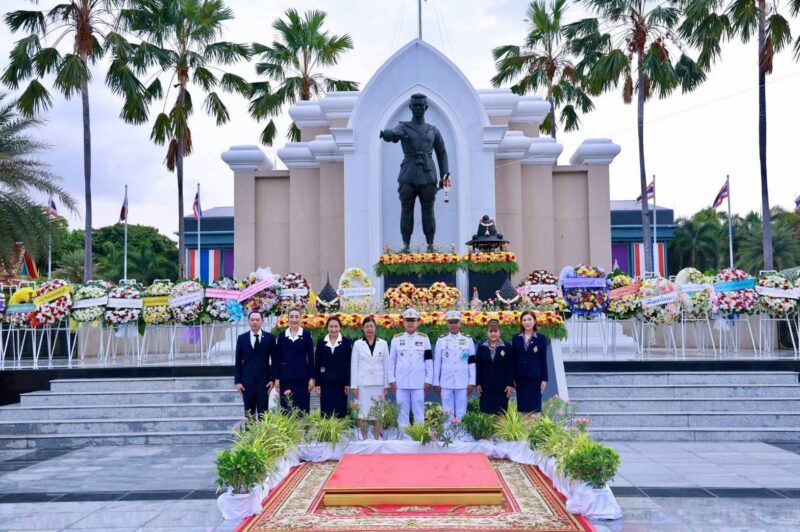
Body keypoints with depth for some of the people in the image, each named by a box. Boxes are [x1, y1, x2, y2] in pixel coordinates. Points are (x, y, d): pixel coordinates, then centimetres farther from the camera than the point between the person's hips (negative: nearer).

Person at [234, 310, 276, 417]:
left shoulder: (269, 337, 2)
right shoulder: (242, 338, 6)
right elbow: (238, 362, 6)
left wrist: (273, 379, -3)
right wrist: (237, 381, 0)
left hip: (264, 381, -1)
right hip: (247, 381, 1)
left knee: (263, 413, 1)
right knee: (249, 413, 6)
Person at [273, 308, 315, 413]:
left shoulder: (306, 334, 1)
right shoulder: (282, 335, 6)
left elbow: (311, 357, 1)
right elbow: (278, 358, 7)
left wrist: (311, 377, -4)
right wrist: (277, 378, 3)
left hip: (302, 377, -1)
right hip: (285, 377, 2)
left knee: (302, 408, 2)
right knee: (286, 408, 4)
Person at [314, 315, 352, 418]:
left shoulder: (346, 342, 1)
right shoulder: (321, 342, 5)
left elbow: (348, 364, 0)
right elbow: (317, 364, 5)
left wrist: (348, 383, -4)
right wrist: (317, 383, 0)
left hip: (340, 382, -1)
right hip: (325, 382, 1)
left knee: (340, 411, 2)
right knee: (326, 412, 3)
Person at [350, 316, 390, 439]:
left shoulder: (383, 344, 6)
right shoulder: (357, 344, 4)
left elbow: (386, 365, 6)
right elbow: (354, 366, 3)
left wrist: (386, 385, 2)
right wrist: (354, 386, -2)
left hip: (378, 383, 1)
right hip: (363, 383, -1)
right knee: (363, 412, 0)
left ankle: (377, 439, 12)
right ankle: (364, 439, 9)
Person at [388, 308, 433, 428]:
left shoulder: (424, 338, 5)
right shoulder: (397, 338, 6)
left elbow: (429, 360, 4)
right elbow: (391, 361, 8)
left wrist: (428, 380, -1)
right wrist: (392, 380, 3)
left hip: (419, 382, -1)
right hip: (401, 382, 1)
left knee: (419, 411, 2)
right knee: (402, 410, 5)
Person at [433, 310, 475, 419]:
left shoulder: (468, 340, 5)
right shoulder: (441, 340, 4)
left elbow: (472, 363, 5)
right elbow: (437, 363, 6)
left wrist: (472, 382, 1)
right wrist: (436, 383, 4)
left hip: (463, 383, 0)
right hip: (446, 383, 0)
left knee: (461, 413, 3)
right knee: (447, 413, 4)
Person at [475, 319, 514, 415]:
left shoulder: (507, 347, -2)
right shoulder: (481, 347, 3)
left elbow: (511, 367, -1)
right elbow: (478, 367, 6)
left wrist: (510, 384, -6)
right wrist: (478, 384, 2)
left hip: (502, 387, -1)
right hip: (486, 387, 2)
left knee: (500, 414, 2)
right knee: (486, 412, 3)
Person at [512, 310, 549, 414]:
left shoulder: (541, 338, 0)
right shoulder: (516, 338, 5)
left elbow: (543, 359, -1)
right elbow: (513, 359, 6)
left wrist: (544, 379, -4)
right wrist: (512, 378, 2)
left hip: (535, 377, -2)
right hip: (520, 378, 2)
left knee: (535, 405, 0)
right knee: (522, 406, 5)